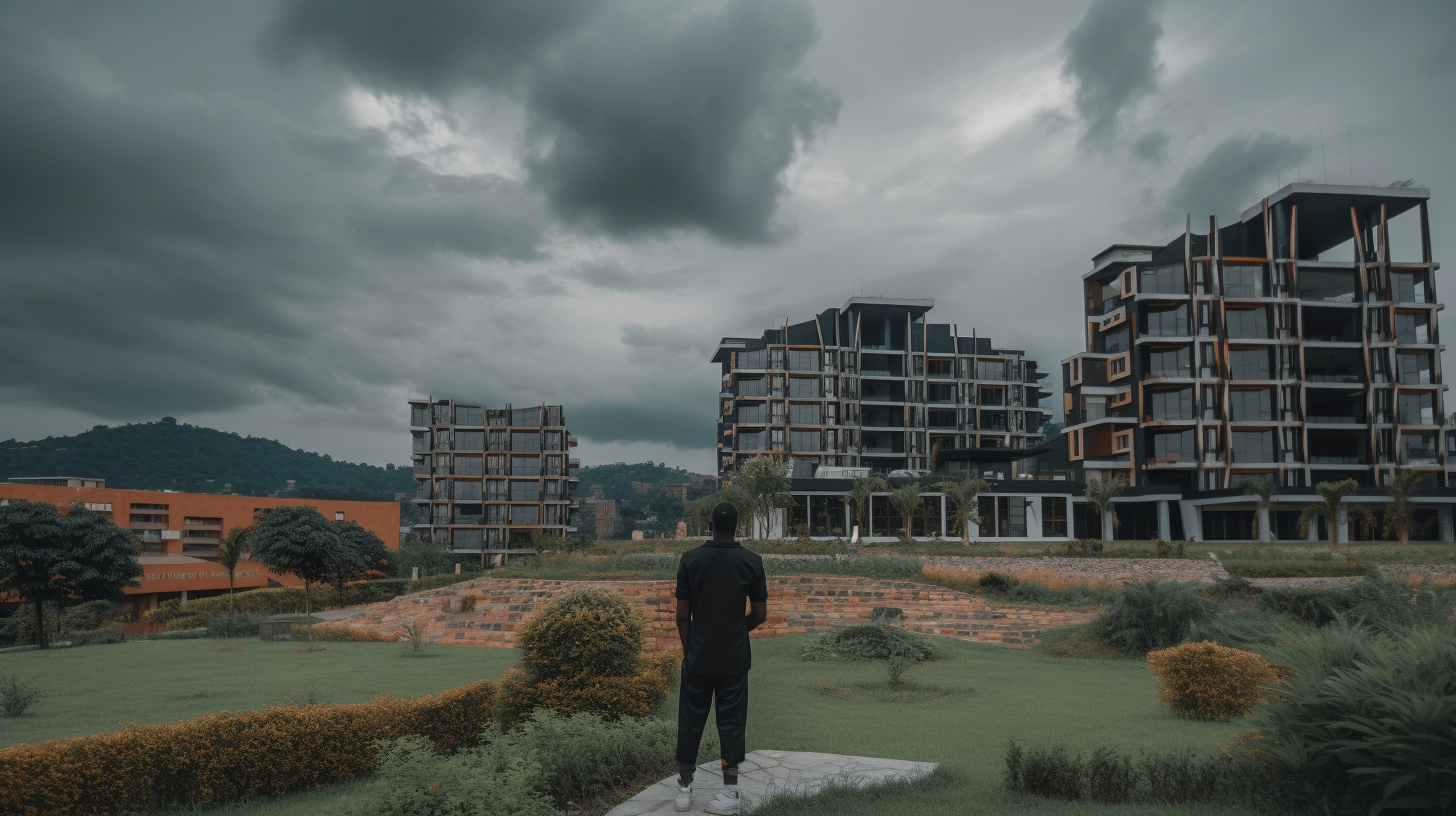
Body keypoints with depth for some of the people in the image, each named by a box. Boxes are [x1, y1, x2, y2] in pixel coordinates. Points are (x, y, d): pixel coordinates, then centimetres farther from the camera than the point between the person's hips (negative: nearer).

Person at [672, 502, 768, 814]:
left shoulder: (690, 559, -7)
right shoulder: (752, 561, -7)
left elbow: (682, 614, -4)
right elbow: (760, 614, -3)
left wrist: (687, 648, 9)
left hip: (698, 657, 0)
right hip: (735, 658, 0)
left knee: (691, 721, 11)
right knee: (731, 722, 8)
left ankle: (684, 789, 20)